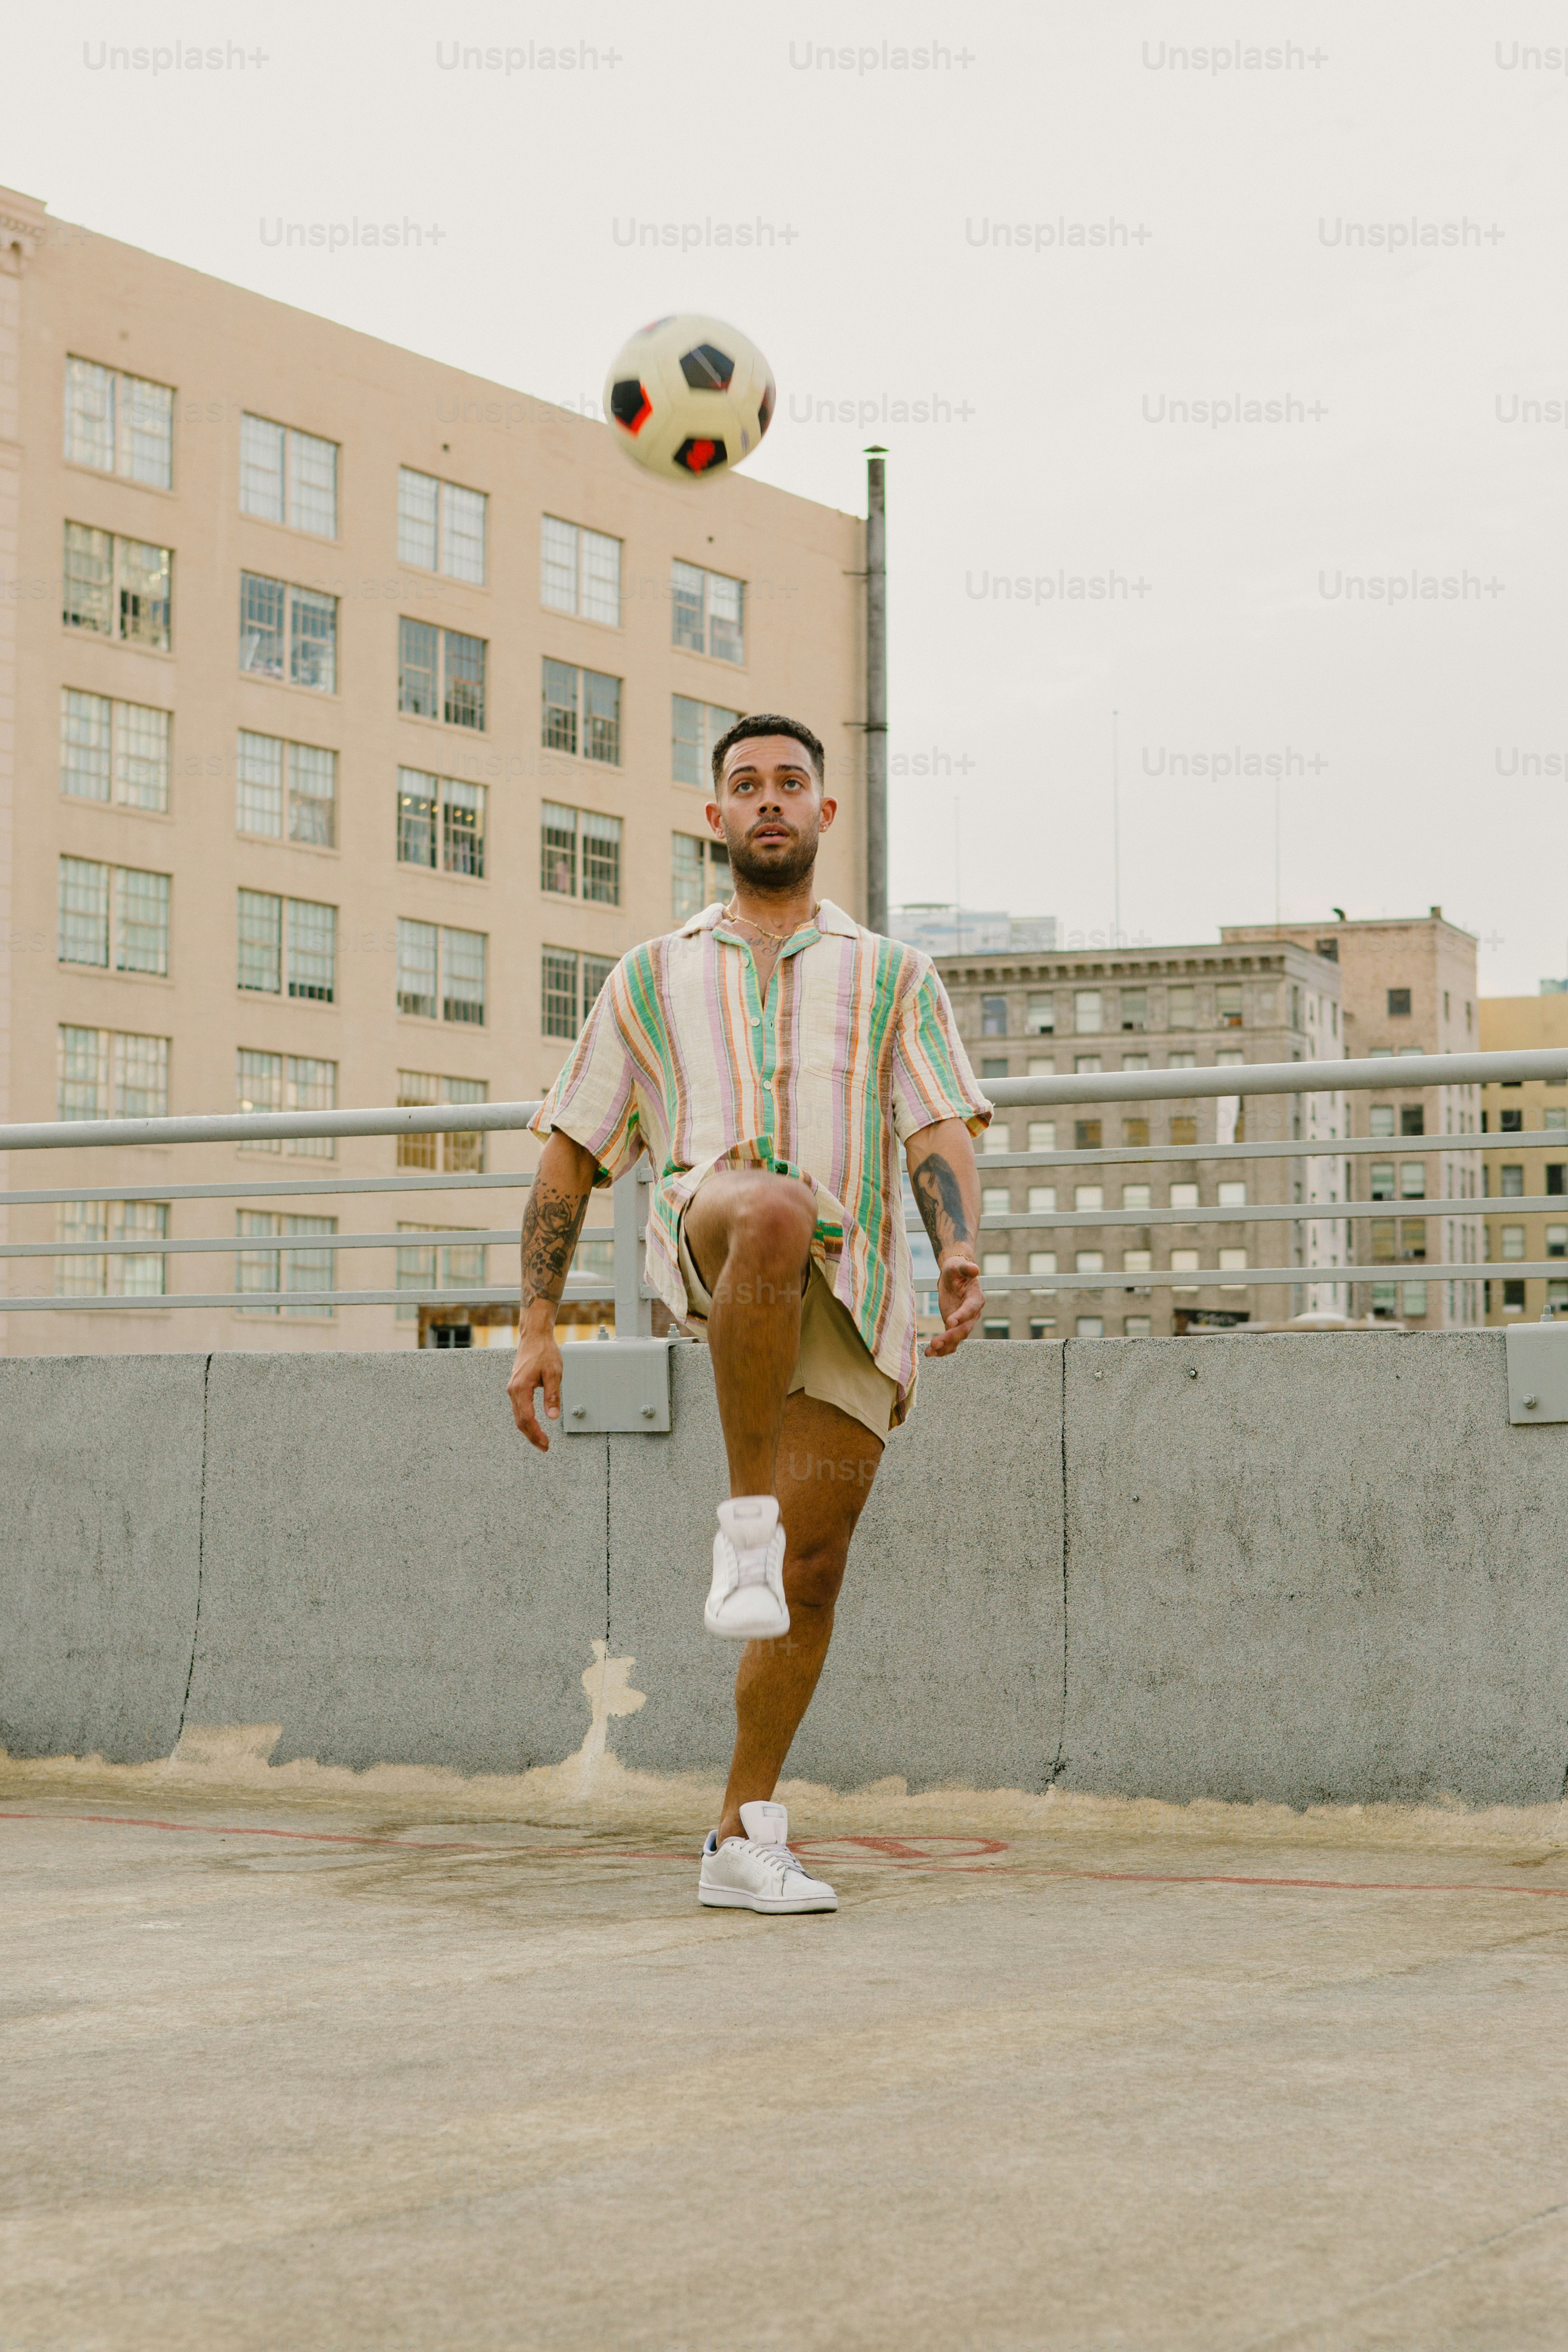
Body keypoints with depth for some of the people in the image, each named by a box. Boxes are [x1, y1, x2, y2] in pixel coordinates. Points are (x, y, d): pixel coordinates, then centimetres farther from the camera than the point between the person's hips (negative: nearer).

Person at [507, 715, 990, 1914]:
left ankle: (745, 1838, 10)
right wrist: (536, 1326, 10)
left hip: (852, 1285, 2)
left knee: (813, 1573, -3)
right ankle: (745, 1517, -32)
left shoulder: (894, 977, 20)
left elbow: (943, 1140, 5)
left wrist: (960, 1258, -16)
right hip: (707, 1223, -1)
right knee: (776, 1211, -40)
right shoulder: (653, 978, 22)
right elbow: (569, 1156, 20)